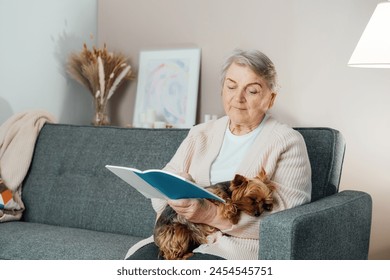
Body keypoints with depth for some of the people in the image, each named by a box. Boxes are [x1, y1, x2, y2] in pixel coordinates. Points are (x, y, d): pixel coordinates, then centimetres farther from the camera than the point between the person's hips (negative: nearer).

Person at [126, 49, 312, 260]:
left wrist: (213, 215, -20)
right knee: (139, 259, -27)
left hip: (244, 246, -4)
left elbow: (285, 217, -9)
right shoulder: (200, 134, 19)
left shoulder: (288, 142, 3)